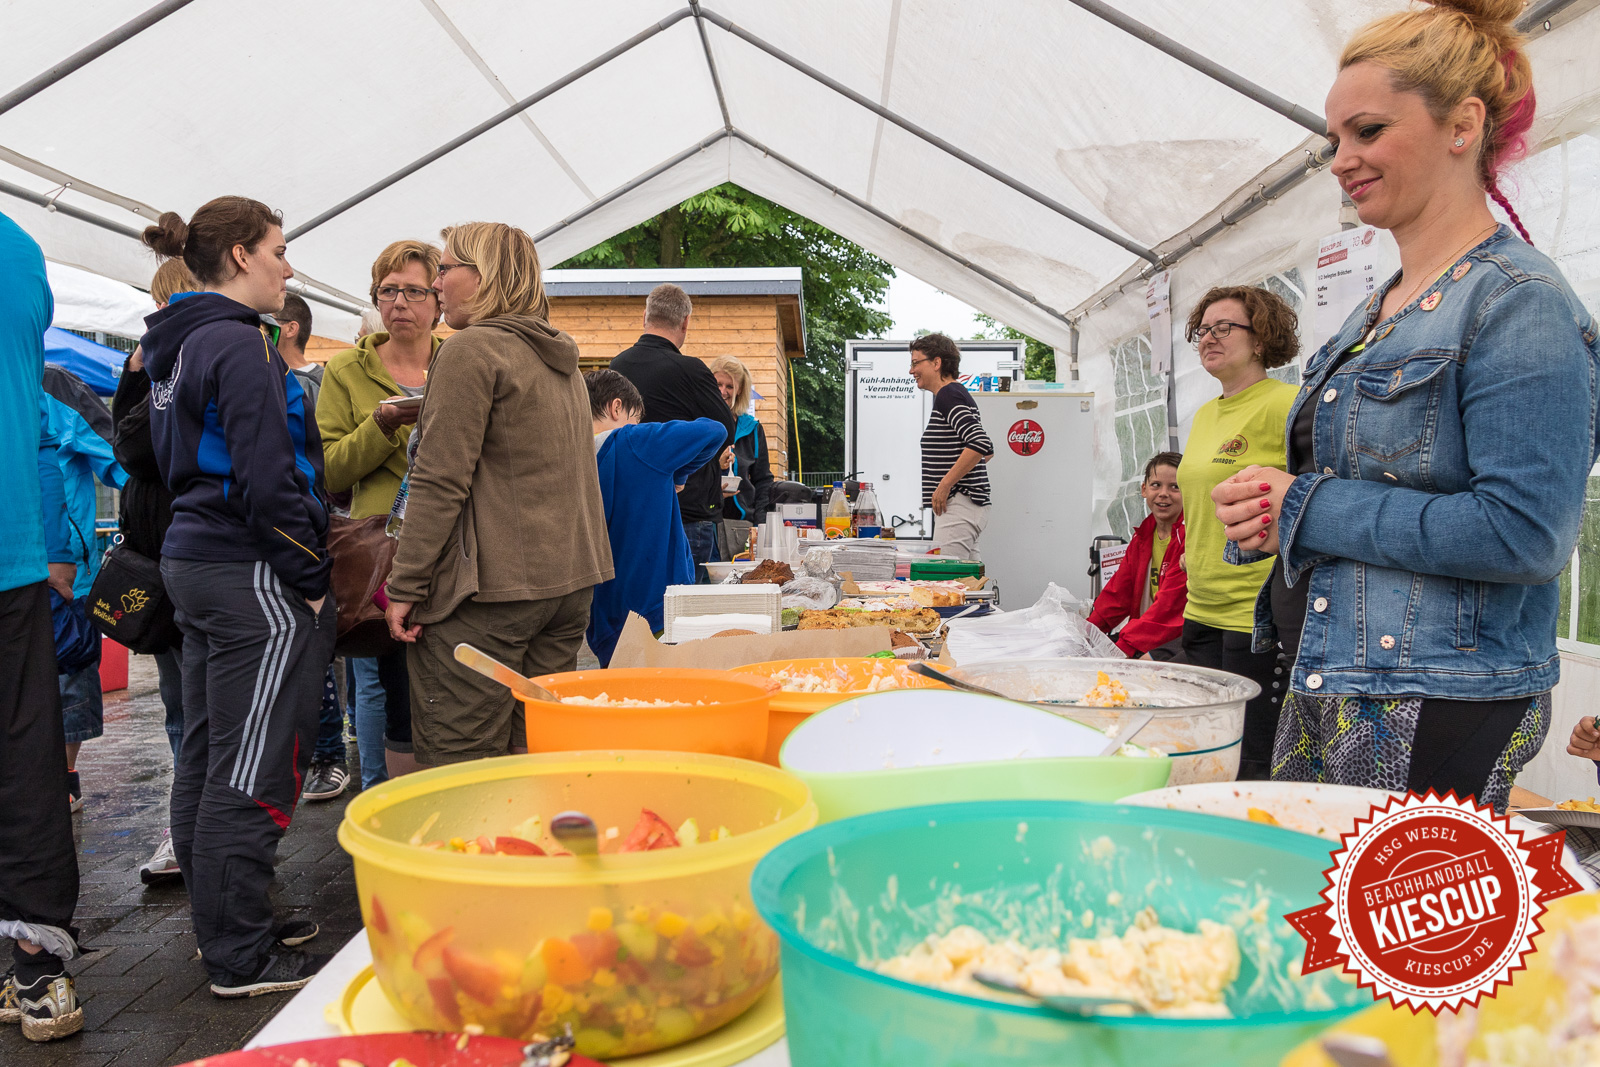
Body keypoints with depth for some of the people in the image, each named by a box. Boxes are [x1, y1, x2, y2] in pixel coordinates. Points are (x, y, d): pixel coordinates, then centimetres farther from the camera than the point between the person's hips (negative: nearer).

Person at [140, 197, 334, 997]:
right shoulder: (237, 342, -15)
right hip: (249, 573, -11)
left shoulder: (175, 345, 16)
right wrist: (309, 579, -13)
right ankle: (240, 958, 6)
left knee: (206, 755, 16)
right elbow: (268, 477, -21)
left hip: (194, 562, 11)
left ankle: (221, 923, 29)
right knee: (252, 772, -3)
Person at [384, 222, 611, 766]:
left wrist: (406, 586, -11)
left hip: (492, 587, -9)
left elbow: (440, 481, -15)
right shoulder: (563, 360, 17)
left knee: (455, 763, -2)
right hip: (571, 579, 9)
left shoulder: (471, 348, -10)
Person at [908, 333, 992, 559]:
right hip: (970, 504, 11)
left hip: (958, 504, -11)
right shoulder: (958, 393, 20)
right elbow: (987, 451, 28)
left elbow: (980, 444, -24)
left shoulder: (948, 395, -11)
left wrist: (945, 484, -21)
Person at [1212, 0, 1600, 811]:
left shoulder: (1520, 303, -13)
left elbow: (1524, 531, -22)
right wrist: (1268, 501, 1)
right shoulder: (1379, 310, 15)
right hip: (1326, 689, 9)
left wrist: (1306, 510, -17)